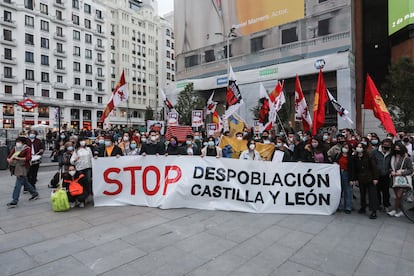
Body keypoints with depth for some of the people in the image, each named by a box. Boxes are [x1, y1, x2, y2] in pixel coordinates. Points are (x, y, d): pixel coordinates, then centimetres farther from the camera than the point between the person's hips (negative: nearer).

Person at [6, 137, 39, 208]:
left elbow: (28, 158, -18)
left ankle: (14, 201, -8)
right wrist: (9, 160, -12)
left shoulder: (27, 149, -8)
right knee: (25, 182, 17)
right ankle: (35, 194, 32)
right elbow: (8, 157, 9)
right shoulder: (15, 148, 11)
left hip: (23, 168, -8)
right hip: (16, 167, 8)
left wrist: (18, 158, -21)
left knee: (18, 184, -10)